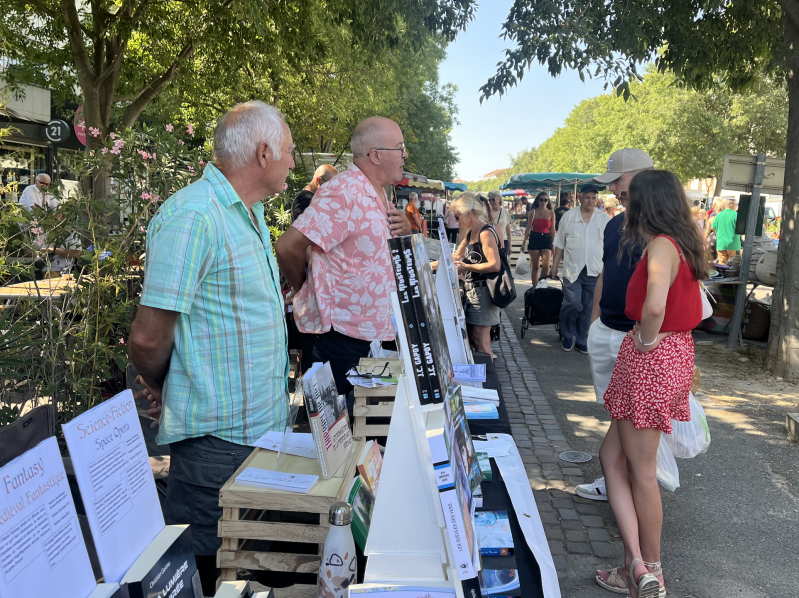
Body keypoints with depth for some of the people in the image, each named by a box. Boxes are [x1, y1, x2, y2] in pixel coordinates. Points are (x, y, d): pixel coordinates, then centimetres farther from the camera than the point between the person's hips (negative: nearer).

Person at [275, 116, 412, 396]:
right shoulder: (344, 194, -20)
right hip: (337, 334, -9)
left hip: (368, 331, 9)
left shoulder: (378, 196, 13)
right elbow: (288, 247, -25)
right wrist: (304, 291, -6)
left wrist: (405, 231, 2)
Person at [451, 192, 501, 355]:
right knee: (473, 336, 12)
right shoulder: (471, 233, 13)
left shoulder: (486, 233, -16)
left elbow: (495, 265, -25)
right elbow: (456, 256, 24)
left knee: (480, 339, -6)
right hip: (473, 289, 10)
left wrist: (467, 267, -21)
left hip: (483, 291, -9)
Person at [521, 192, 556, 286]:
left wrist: (553, 245, 7)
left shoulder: (551, 213, 6)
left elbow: (552, 230, 8)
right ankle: (534, 287, 15)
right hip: (534, 239, 0)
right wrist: (523, 242, 3)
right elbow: (528, 229, 7)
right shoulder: (533, 212, 5)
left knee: (546, 266, -14)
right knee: (535, 266, 5)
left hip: (546, 239, 0)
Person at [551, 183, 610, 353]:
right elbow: (560, 244, 7)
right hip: (573, 269, -1)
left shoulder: (604, 219, 4)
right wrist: (555, 265, 6)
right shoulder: (569, 216, 3)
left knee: (588, 309, 8)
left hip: (595, 270, 2)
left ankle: (581, 340, 22)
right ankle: (567, 335, 16)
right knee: (573, 304, -7)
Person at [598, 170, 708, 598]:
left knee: (641, 471, 6)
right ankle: (638, 562, 19)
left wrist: (647, 339, -17)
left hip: (652, 358, -9)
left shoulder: (661, 245, -18)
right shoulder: (684, 244, 10)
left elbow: (654, 306, -35)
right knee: (612, 456, 14)